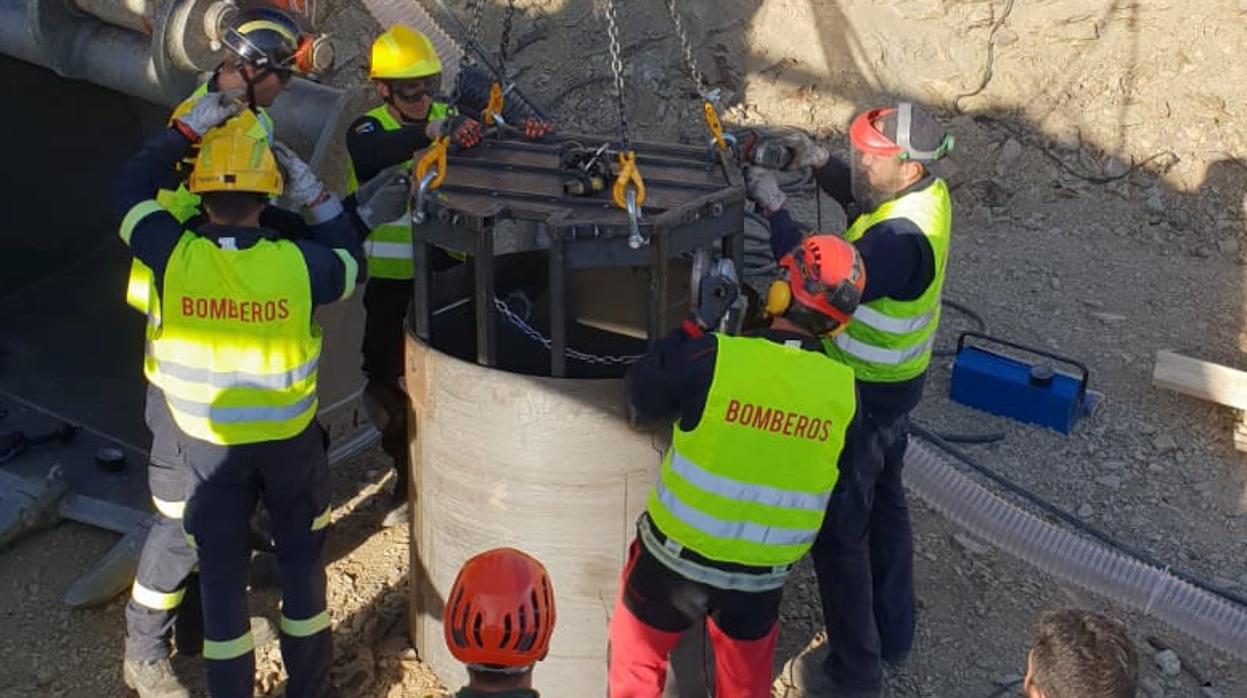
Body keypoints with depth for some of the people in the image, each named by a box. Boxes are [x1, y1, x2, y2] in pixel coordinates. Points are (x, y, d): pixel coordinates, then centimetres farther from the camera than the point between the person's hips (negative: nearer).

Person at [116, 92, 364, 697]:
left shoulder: (173, 258, -19)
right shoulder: (298, 263, -21)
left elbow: (131, 188, -1)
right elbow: (351, 262, 2)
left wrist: (188, 129, 0)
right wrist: (313, 194, 0)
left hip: (207, 443, 0)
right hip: (290, 438, 0)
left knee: (221, 569, 14)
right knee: (301, 556, 19)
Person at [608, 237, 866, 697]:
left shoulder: (715, 357, -22)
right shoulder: (843, 389, -10)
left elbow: (642, 394, -6)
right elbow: (839, 482, 5)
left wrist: (700, 324, -2)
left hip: (679, 552, -3)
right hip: (765, 570, 3)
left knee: (638, 655, 22)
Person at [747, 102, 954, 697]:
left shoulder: (903, 238, -33)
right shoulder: (925, 191, -3)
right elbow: (861, 200, 16)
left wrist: (774, 208, -28)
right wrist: (821, 163, -1)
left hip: (866, 393, -10)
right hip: (893, 381, 10)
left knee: (838, 527, 3)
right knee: (884, 502, 24)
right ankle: (893, 632, 42)